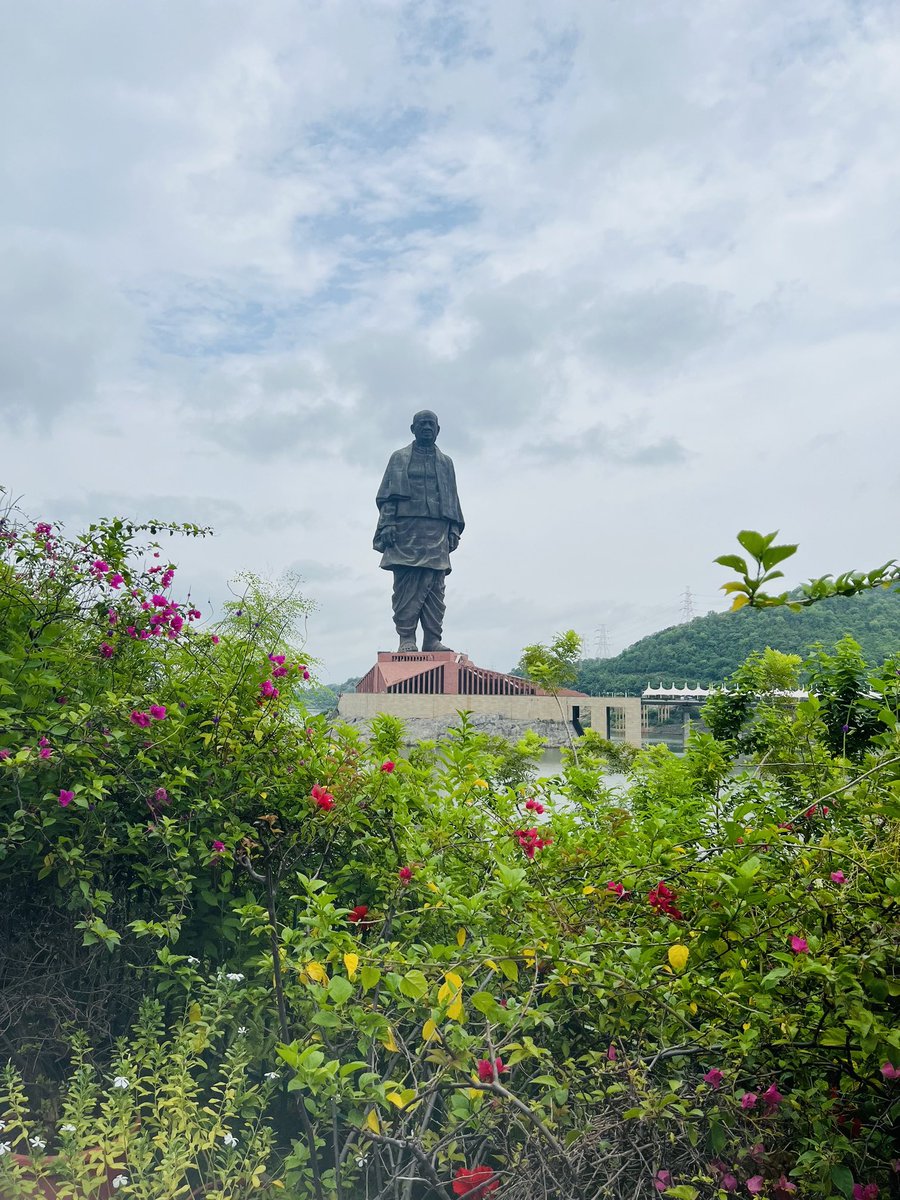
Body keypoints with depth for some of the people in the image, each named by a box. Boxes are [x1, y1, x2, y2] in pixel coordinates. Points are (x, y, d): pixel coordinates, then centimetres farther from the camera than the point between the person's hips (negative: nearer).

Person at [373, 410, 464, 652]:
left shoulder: (446, 463, 23)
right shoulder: (399, 458, 15)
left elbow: (452, 500, 18)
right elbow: (387, 495, 6)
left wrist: (454, 529, 6)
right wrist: (387, 523, -7)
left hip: (437, 531, 2)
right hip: (406, 529, -2)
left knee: (434, 586, -4)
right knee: (406, 585, -9)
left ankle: (433, 639, -6)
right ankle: (406, 639, -11)